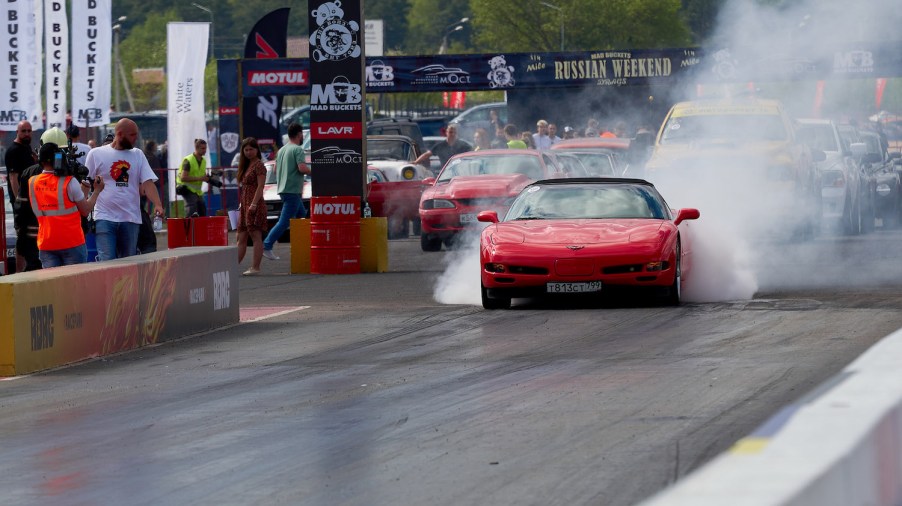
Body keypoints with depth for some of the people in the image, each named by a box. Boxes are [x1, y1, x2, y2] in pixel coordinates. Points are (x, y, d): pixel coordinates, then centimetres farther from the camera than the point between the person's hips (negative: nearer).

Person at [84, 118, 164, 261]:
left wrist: (157, 204, -16)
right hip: (105, 217, -3)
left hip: (131, 219, 4)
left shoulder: (137, 155, 10)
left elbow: (148, 182, 1)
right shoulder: (96, 154, 1)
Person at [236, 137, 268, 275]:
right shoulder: (246, 166, 19)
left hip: (255, 205, -10)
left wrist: (254, 204, -22)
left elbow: (260, 186, -16)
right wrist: (242, 203, 16)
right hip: (245, 205, 10)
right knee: (241, 238, 9)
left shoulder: (258, 165, -8)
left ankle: (255, 268, -7)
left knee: (256, 236, -7)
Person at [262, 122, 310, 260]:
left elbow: (276, 169, 21)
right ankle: (267, 246, -15)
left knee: (302, 216, 18)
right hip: (293, 190, -10)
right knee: (284, 221, -10)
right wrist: (312, 171, -4)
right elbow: (302, 168, -23)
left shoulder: (282, 150, 15)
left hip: (283, 189, 10)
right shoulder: (297, 149, -12)